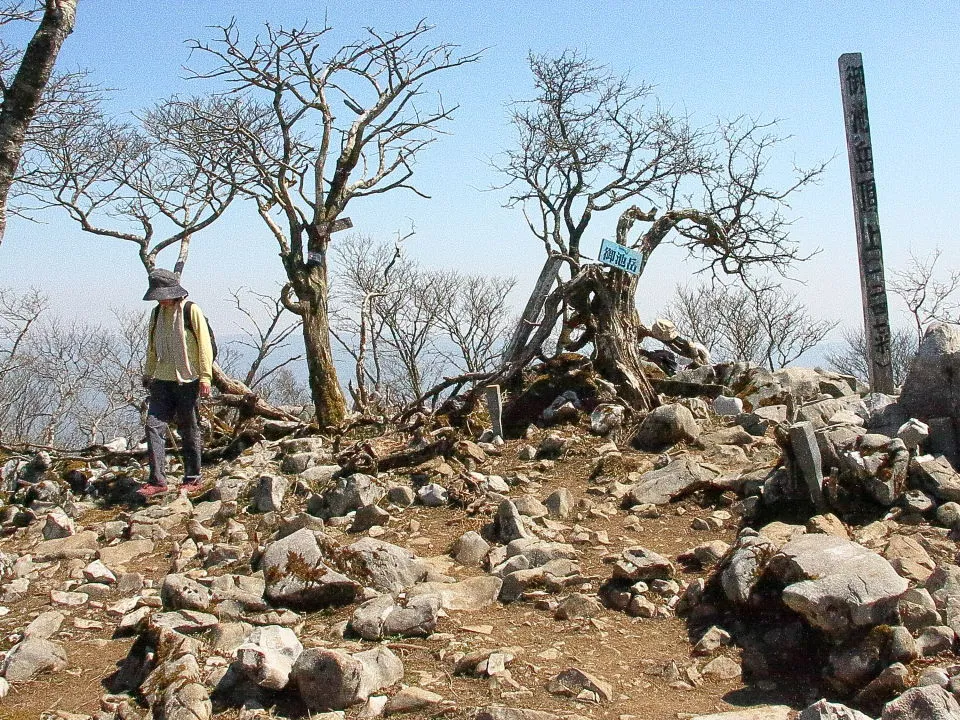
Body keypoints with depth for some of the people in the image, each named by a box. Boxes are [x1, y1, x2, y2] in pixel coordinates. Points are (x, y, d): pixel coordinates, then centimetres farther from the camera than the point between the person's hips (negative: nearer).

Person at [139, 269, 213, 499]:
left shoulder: (191, 310, -6)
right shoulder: (157, 313, 11)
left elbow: (204, 344, -8)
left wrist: (205, 376, -12)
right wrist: (148, 374, 20)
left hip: (187, 381, -5)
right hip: (162, 381, 5)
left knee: (189, 431, 4)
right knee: (154, 426, -6)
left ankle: (193, 479, 16)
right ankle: (157, 480, -4)